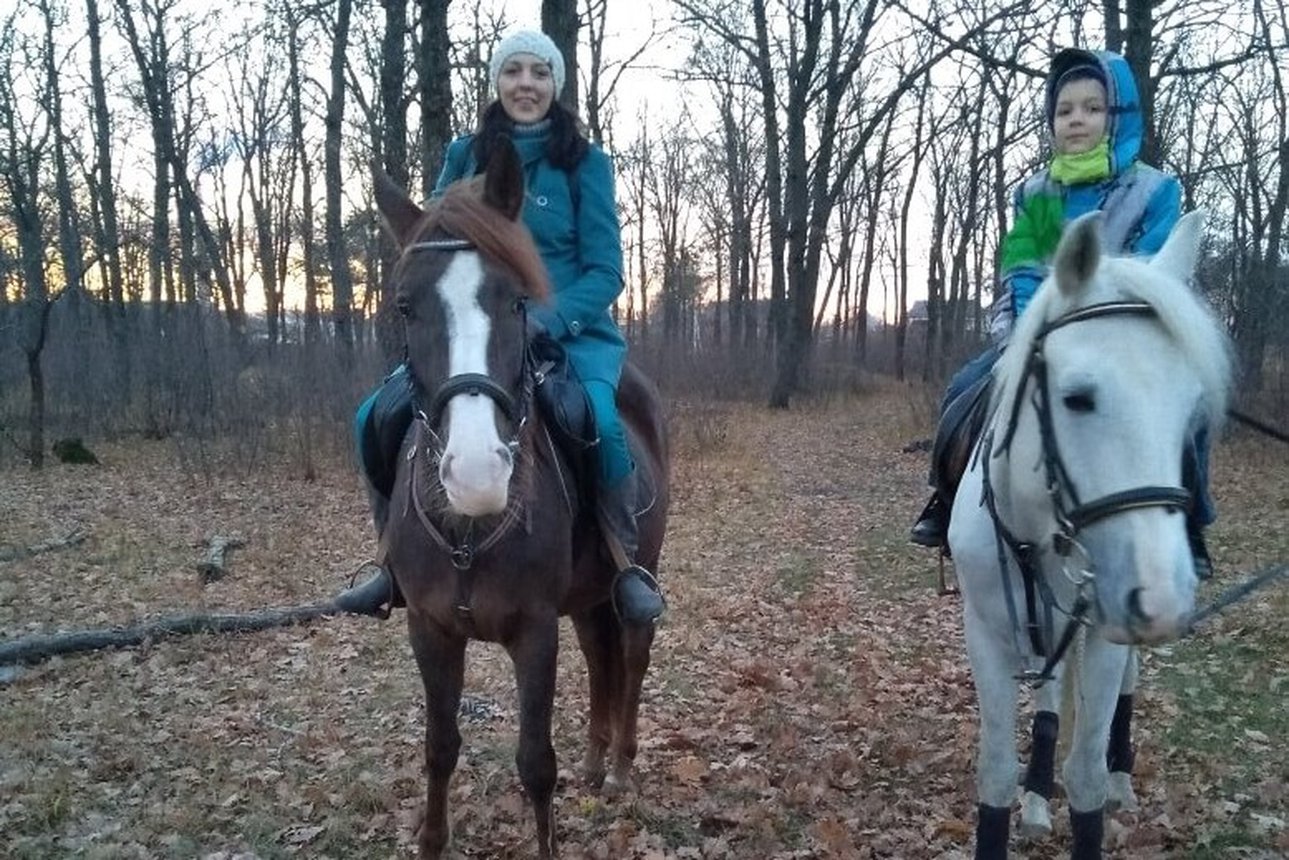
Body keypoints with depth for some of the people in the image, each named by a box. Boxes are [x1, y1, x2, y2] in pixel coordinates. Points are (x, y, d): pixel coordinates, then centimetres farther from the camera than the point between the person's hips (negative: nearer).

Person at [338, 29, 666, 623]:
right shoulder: (464, 157, 8)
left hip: (571, 331, -3)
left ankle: (628, 567, -14)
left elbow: (605, 271, -5)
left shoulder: (586, 163, 0)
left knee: (597, 422, -34)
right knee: (379, 414, -12)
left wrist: (544, 320, -21)